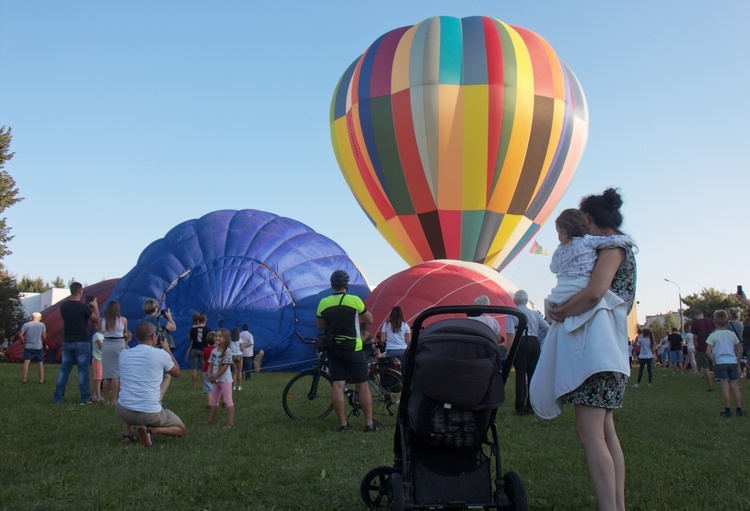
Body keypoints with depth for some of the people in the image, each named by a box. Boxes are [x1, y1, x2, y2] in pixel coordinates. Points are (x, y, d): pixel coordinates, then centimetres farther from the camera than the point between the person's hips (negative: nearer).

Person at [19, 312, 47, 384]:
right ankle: (41, 380, 7)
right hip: (38, 347, 0)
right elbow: (44, 337, -3)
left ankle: (24, 379, -4)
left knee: (26, 362, -1)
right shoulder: (42, 325, -1)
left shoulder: (26, 324, 1)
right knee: (40, 363, 8)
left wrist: (23, 342, 7)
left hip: (28, 346, 0)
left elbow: (20, 334, -8)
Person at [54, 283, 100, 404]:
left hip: (67, 342, 5)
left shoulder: (63, 306, 2)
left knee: (64, 369, 10)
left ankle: (58, 398, 11)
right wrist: (95, 306, 9)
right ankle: (84, 398, 4)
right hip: (82, 343, -5)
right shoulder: (83, 307, -15)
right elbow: (96, 320, -4)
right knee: (83, 370, 2)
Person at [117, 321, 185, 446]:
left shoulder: (123, 354, 3)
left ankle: (128, 433, 17)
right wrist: (168, 350, 21)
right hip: (150, 414, -4)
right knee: (181, 429, 19)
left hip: (124, 412, 5)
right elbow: (177, 373, 12)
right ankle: (152, 430, -9)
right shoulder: (161, 354, -8)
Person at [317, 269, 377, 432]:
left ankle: (342, 423, 4)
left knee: (337, 385, 3)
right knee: (363, 385, 2)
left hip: (333, 349, 3)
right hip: (353, 348, -3)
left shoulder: (323, 303, 0)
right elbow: (369, 319, 2)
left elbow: (320, 325, 12)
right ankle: (369, 423, 1)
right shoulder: (355, 300, -9)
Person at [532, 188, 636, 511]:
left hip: (595, 341, -10)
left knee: (589, 433, -13)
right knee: (605, 432, 12)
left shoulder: (612, 246, -5)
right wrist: (560, 308, 3)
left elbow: (595, 291, -21)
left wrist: (561, 312, -7)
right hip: (601, 342, 10)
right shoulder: (619, 248, 24)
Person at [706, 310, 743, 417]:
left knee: (725, 387, -1)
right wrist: (736, 360, 15)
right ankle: (739, 410, 11)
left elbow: (708, 352, -11)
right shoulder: (732, 334, 7)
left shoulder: (713, 335, -4)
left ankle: (727, 411, 1)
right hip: (733, 362, 3)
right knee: (735, 386, 7)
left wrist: (714, 361, 0)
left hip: (721, 363, -3)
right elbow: (740, 350, 10)